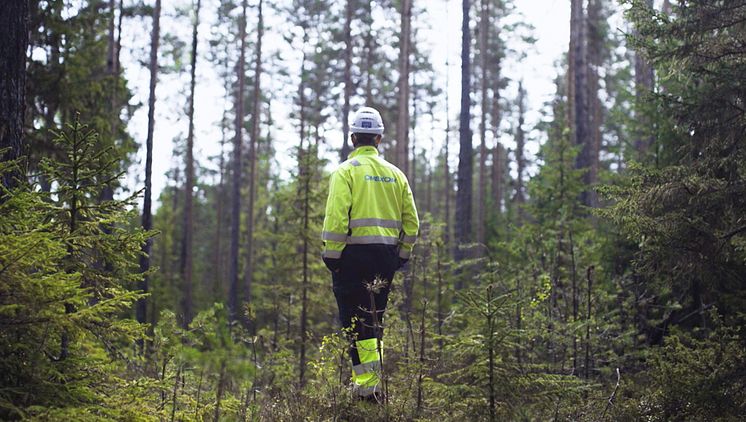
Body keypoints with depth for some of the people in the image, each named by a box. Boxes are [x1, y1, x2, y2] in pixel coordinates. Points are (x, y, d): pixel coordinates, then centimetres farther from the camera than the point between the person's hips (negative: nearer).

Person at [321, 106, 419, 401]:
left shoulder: (346, 171, -5)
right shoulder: (394, 173, 12)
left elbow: (336, 218, -14)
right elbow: (411, 221, 11)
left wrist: (330, 256, -8)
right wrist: (402, 255, 18)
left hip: (354, 254, -5)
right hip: (386, 254, 6)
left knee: (356, 323, -3)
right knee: (374, 320, 16)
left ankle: (367, 385, -11)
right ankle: (374, 382, 21)